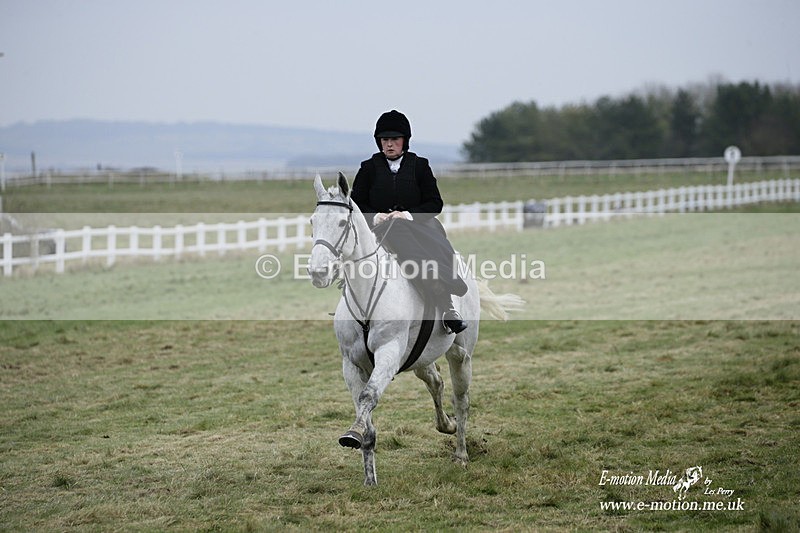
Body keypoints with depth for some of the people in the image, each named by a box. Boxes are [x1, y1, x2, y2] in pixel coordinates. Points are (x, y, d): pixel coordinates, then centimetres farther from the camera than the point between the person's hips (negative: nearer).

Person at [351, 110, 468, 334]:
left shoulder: (419, 165, 13)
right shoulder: (369, 168, 13)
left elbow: (435, 203, 7)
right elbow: (356, 204, 13)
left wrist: (409, 214, -10)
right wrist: (375, 217, -8)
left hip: (417, 223, 1)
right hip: (381, 228, -1)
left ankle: (447, 307, -48)